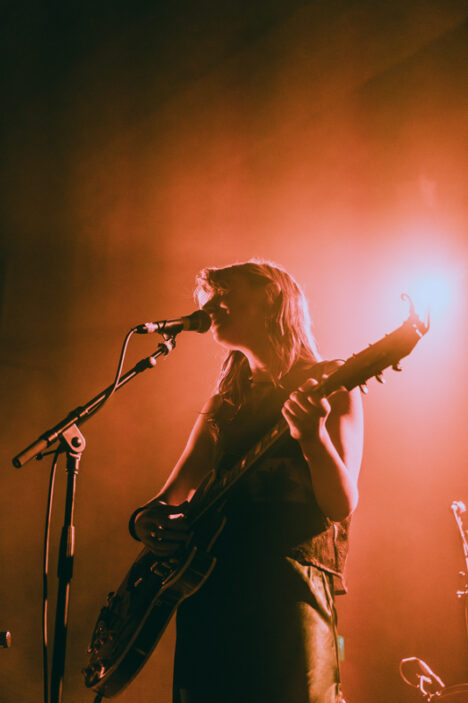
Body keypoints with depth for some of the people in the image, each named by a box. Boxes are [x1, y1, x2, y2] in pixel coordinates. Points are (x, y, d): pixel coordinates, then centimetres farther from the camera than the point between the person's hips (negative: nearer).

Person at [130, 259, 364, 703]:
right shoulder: (227, 399, 19)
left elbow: (342, 505, -8)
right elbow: (177, 489, 16)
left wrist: (313, 437, -26)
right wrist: (146, 519, -6)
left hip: (289, 585, -5)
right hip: (207, 584, 5)